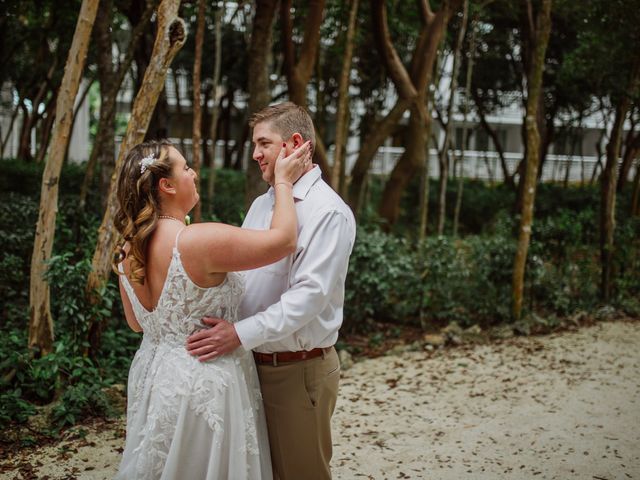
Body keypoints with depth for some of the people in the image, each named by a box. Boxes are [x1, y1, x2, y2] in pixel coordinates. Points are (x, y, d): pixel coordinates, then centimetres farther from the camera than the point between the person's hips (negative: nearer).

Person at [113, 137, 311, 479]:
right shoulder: (198, 241, -26)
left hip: (152, 376, 7)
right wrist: (283, 181, -6)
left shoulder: (129, 251, -1)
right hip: (203, 383, -7)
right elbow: (283, 239, -19)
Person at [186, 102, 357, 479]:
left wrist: (241, 334, -28)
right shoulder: (261, 205, 12)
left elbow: (310, 294, -24)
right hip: (252, 362, 8)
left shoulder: (328, 211, -15)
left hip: (298, 372, -8)